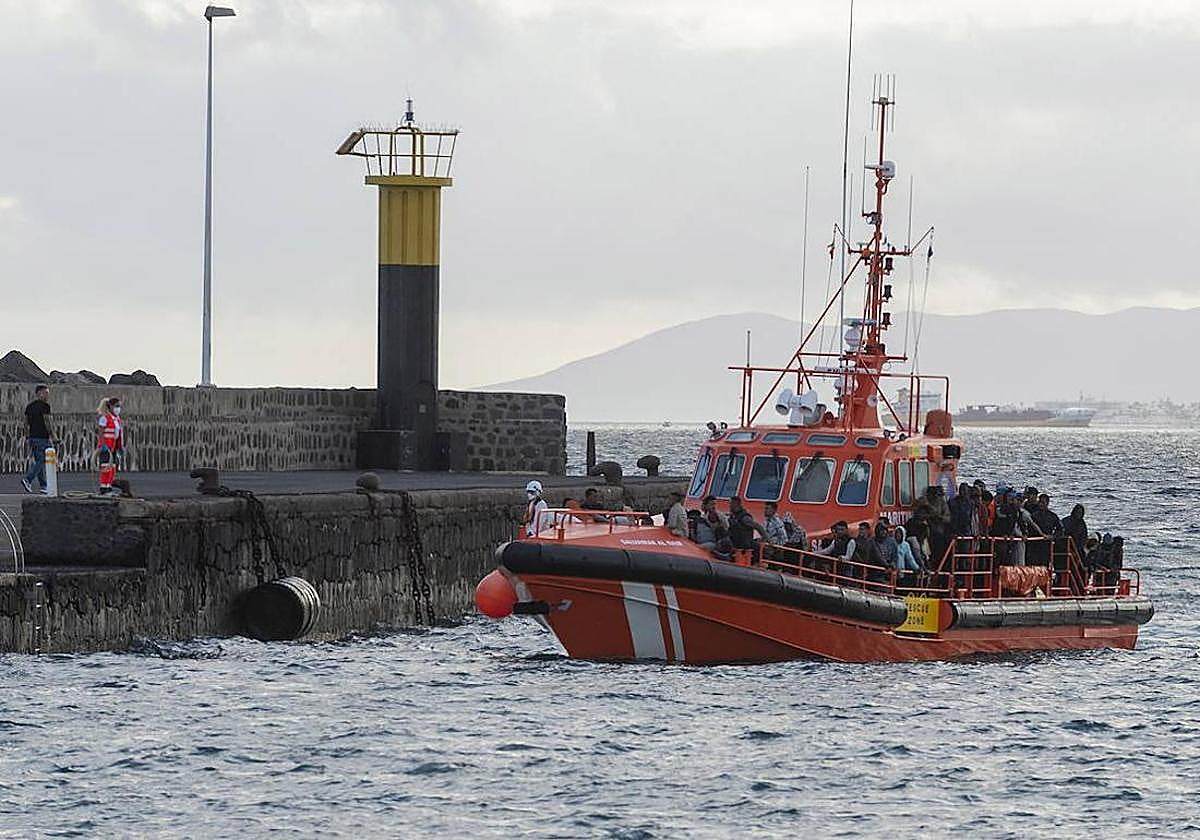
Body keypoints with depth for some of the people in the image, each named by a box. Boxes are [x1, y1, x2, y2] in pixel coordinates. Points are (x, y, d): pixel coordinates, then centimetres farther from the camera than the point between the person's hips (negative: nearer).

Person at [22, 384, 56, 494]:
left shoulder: (29, 406, 12)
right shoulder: (45, 406, -10)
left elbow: (26, 423, 13)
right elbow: (47, 422, -15)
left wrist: (27, 437, 17)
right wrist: (52, 436, -10)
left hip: (32, 437, 8)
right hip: (42, 437, -8)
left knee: (38, 461, 10)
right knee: (41, 461, -5)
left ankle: (43, 486, 11)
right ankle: (27, 480, -20)